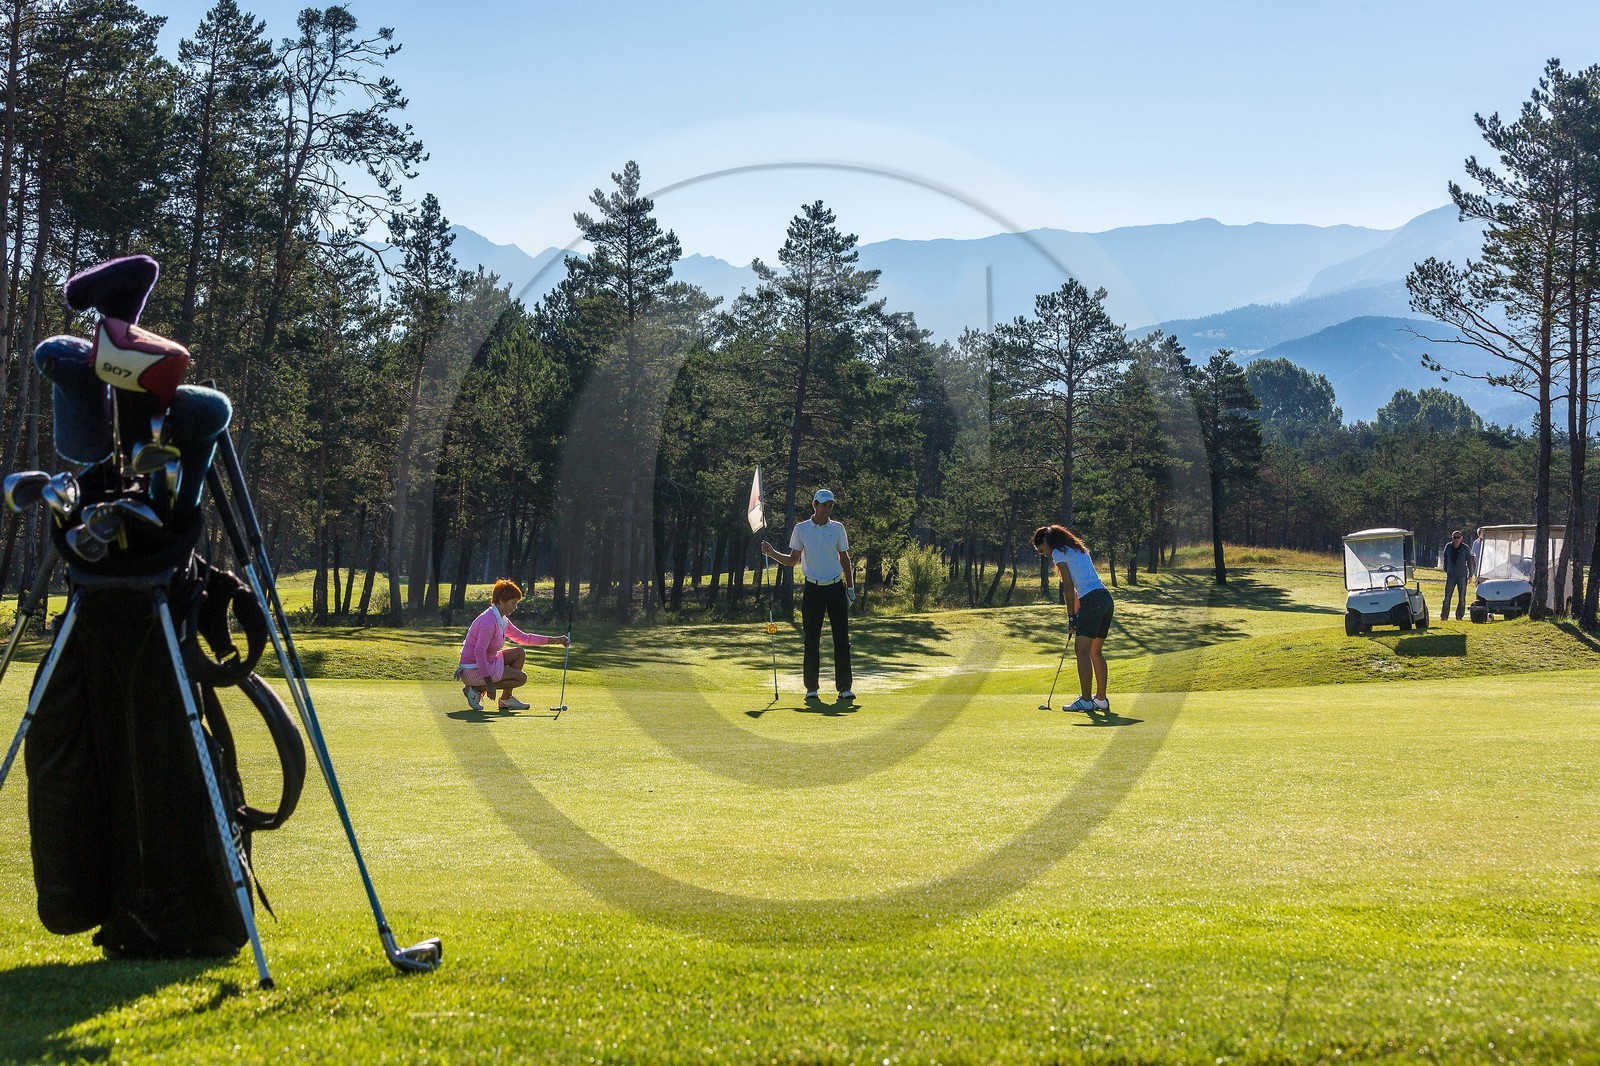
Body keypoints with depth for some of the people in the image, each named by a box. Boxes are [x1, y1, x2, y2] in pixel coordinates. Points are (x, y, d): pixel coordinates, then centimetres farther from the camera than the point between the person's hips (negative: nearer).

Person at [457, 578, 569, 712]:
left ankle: (506, 699, 12)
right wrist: (489, 682, -28)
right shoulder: (489, 621, -23)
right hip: (473, 670, -10)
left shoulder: (502, 620, 8)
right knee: (521, 677, -9)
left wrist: (554, 640, 17)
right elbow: (479, 653, -28)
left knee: (520, 653, 13)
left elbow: (522, 637, 21)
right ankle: (476, 689, -8)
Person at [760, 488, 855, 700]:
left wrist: (851, 588, 7)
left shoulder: (837, 528, 5)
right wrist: (772, 553, -5)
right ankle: (811, 688, 7)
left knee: (842, 638, -4)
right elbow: (793, 560, 9)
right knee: (812, 640, 0)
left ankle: (844, 687, -1)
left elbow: (845, 560, 11)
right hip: (813, 589, -1)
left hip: (836, 588, 1)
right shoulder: (801, 529, 3)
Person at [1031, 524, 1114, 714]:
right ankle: (1101, 700, 14)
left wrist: (1071, 615, 1)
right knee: (1095, 652, 13)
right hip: (1106, 598, 9)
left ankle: (1086, 700, -10)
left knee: (1082, 651, -7)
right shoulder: (1078, 550, 26)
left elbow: (1068, 586, -5)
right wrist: (1077, 612, 19)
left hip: (1091, 600, -9)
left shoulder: (1058, 552, 1)